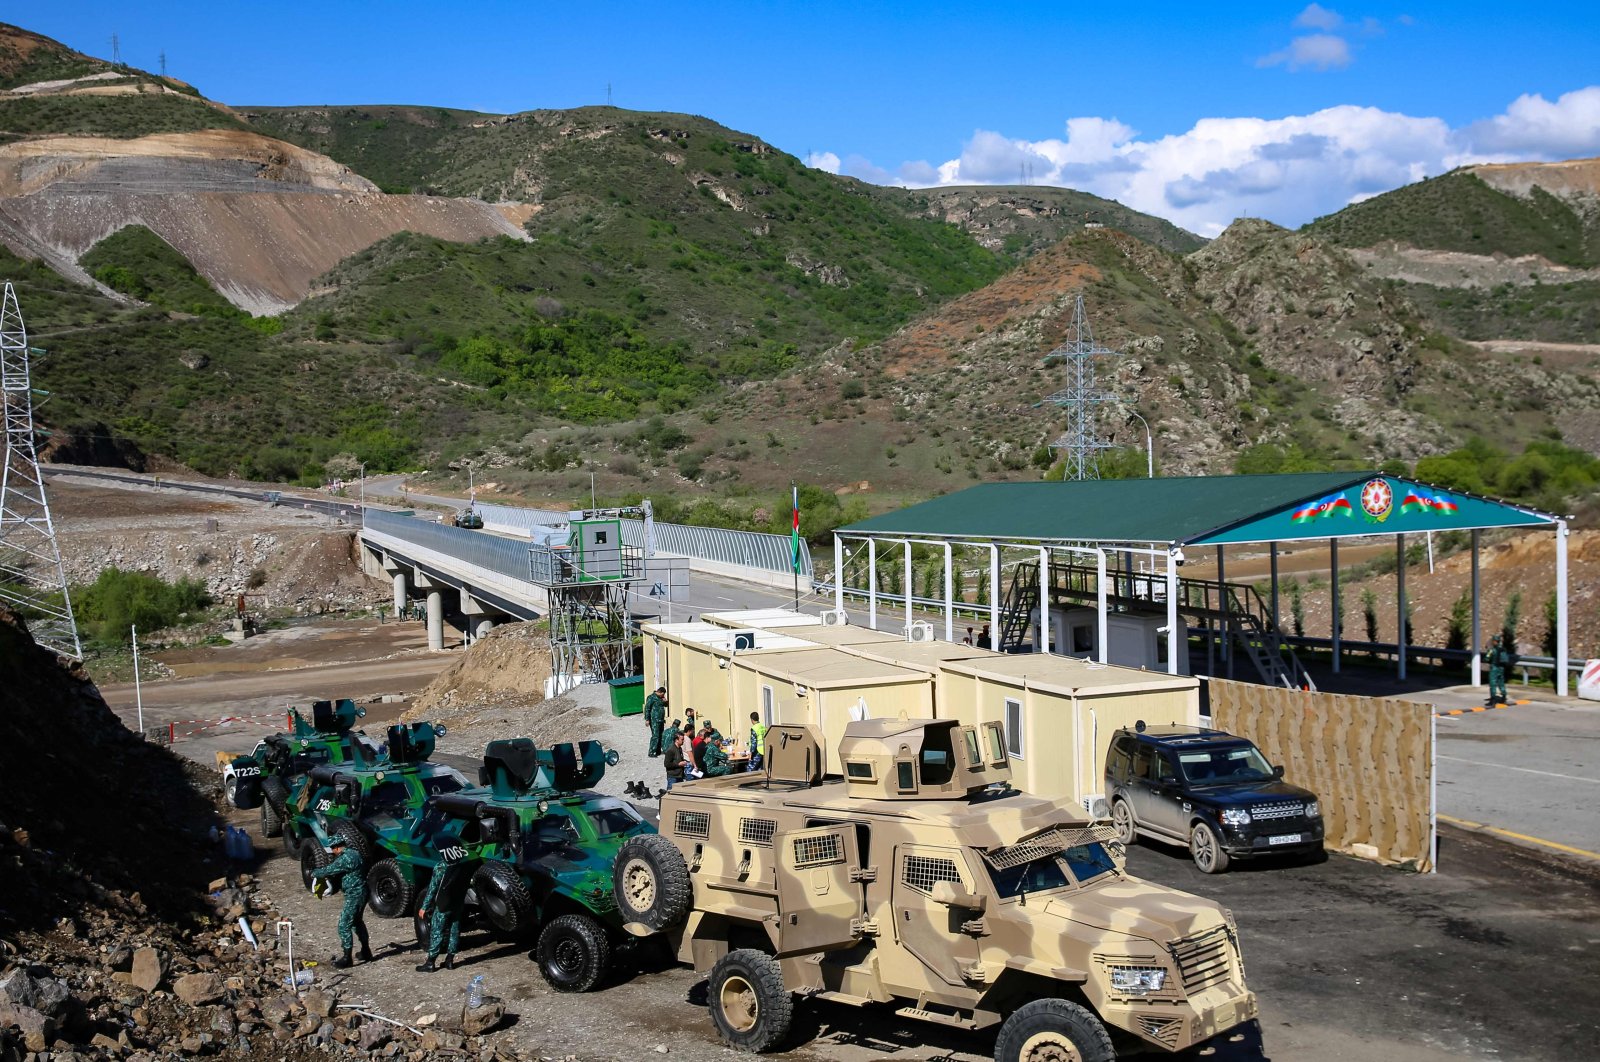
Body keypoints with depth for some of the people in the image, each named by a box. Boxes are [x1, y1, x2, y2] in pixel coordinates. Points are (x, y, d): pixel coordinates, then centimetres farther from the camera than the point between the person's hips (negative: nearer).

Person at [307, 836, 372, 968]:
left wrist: (314, 873, 2)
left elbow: (329, 870, -16)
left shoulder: (345, 858, -23)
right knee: (357, 922, 24)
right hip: (361, 893, 10)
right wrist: (328, 876, 11)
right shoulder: (353, 853, 9)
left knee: (344, 926, -4)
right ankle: (365, 952, 34)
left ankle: (347, 959, -1)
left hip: (354, 895, -10)